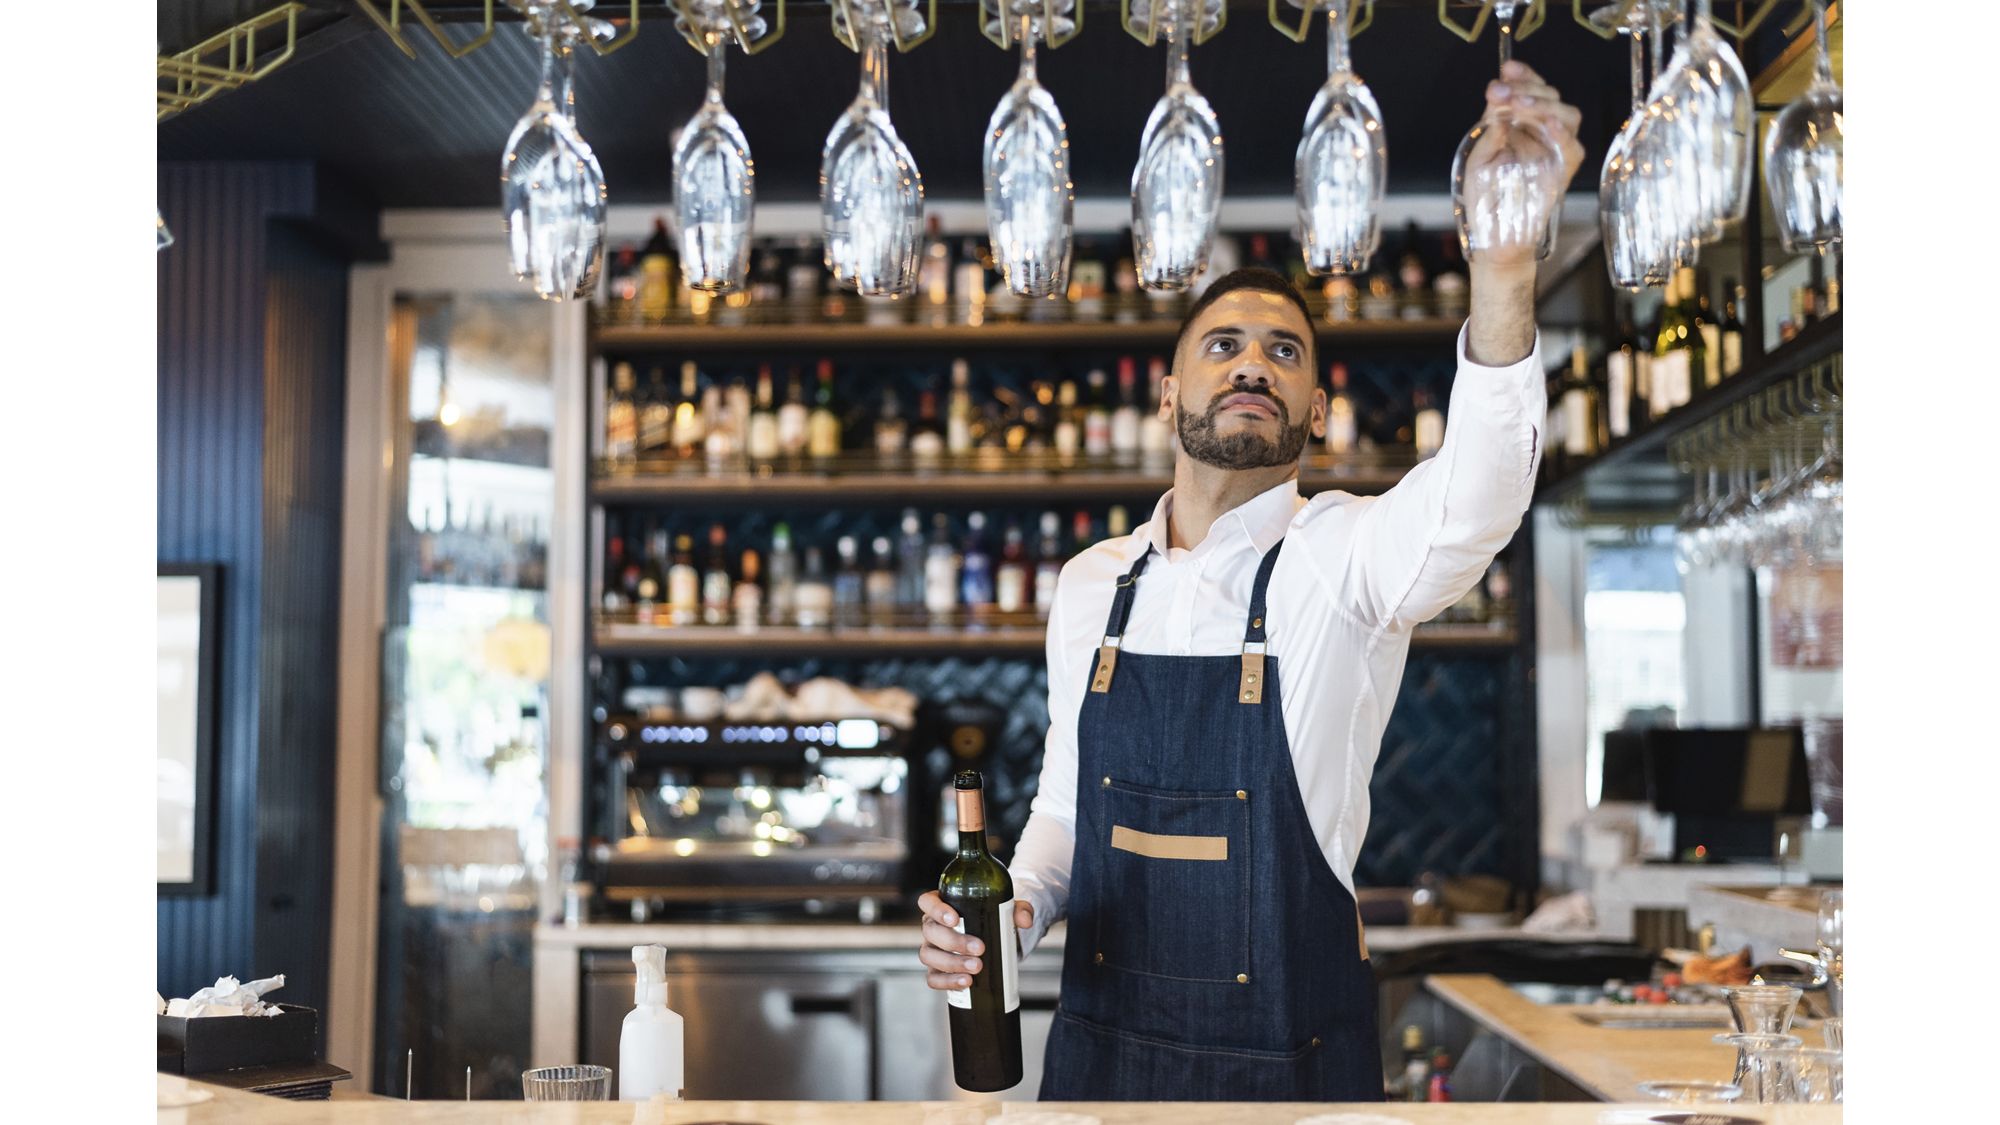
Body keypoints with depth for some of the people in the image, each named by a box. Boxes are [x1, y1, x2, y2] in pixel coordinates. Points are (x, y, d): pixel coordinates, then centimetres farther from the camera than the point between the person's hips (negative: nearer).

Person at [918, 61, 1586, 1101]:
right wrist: (1011, 909, -9)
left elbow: (1468, 509, -33)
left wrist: (1505, 264, -48)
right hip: (1099, 1044, 4)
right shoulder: (1091, 585, 3)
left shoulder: (1339, 556, -11)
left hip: (1289, 1061, -3)